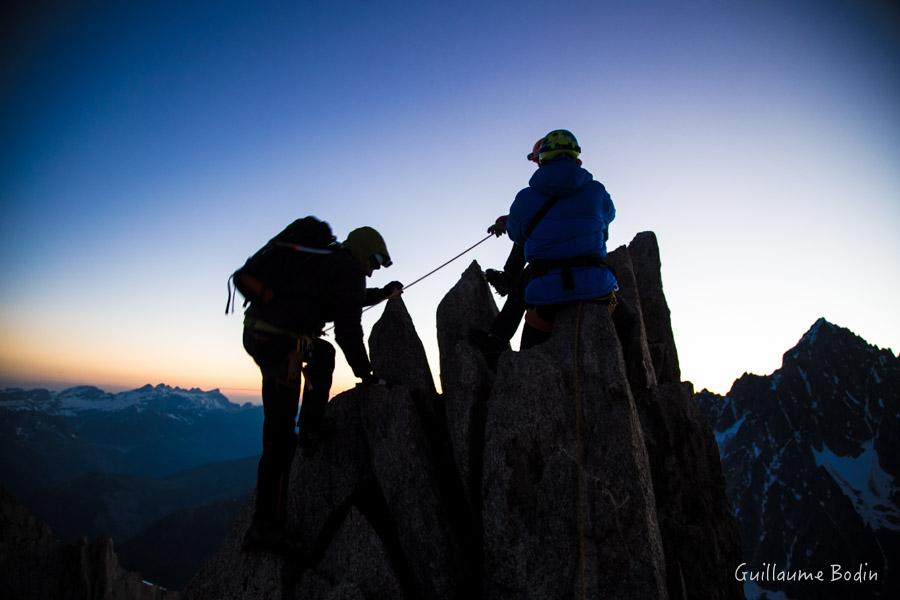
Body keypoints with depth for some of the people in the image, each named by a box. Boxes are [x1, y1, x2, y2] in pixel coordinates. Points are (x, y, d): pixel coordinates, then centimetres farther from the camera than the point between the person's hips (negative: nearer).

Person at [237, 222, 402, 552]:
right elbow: (348, 329, -9)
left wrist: (382, 294, 40)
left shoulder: (324, 260, 22)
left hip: (255, 333, 9)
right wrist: (367, 375, 0)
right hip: (279, 343, -9)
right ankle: (265, 528, 7)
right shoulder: (349, 270, -4)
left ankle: (312, 429, 24)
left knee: (324, 352, 31)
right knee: (280, 437, -2)